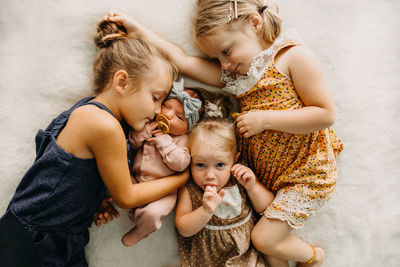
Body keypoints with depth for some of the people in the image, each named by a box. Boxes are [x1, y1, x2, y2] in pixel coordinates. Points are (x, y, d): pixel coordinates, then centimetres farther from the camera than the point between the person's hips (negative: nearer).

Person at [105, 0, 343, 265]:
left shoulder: (293, 57, -15)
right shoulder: (233, 73, 1)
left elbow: (326, 114, -19)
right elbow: (185, 62, -5)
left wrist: (266, 119, -22)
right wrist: (137, 29, -8)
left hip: (306, 172, -6)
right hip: (265, 174, 6)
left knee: (263, 238, -6)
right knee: (268, 233, 2)